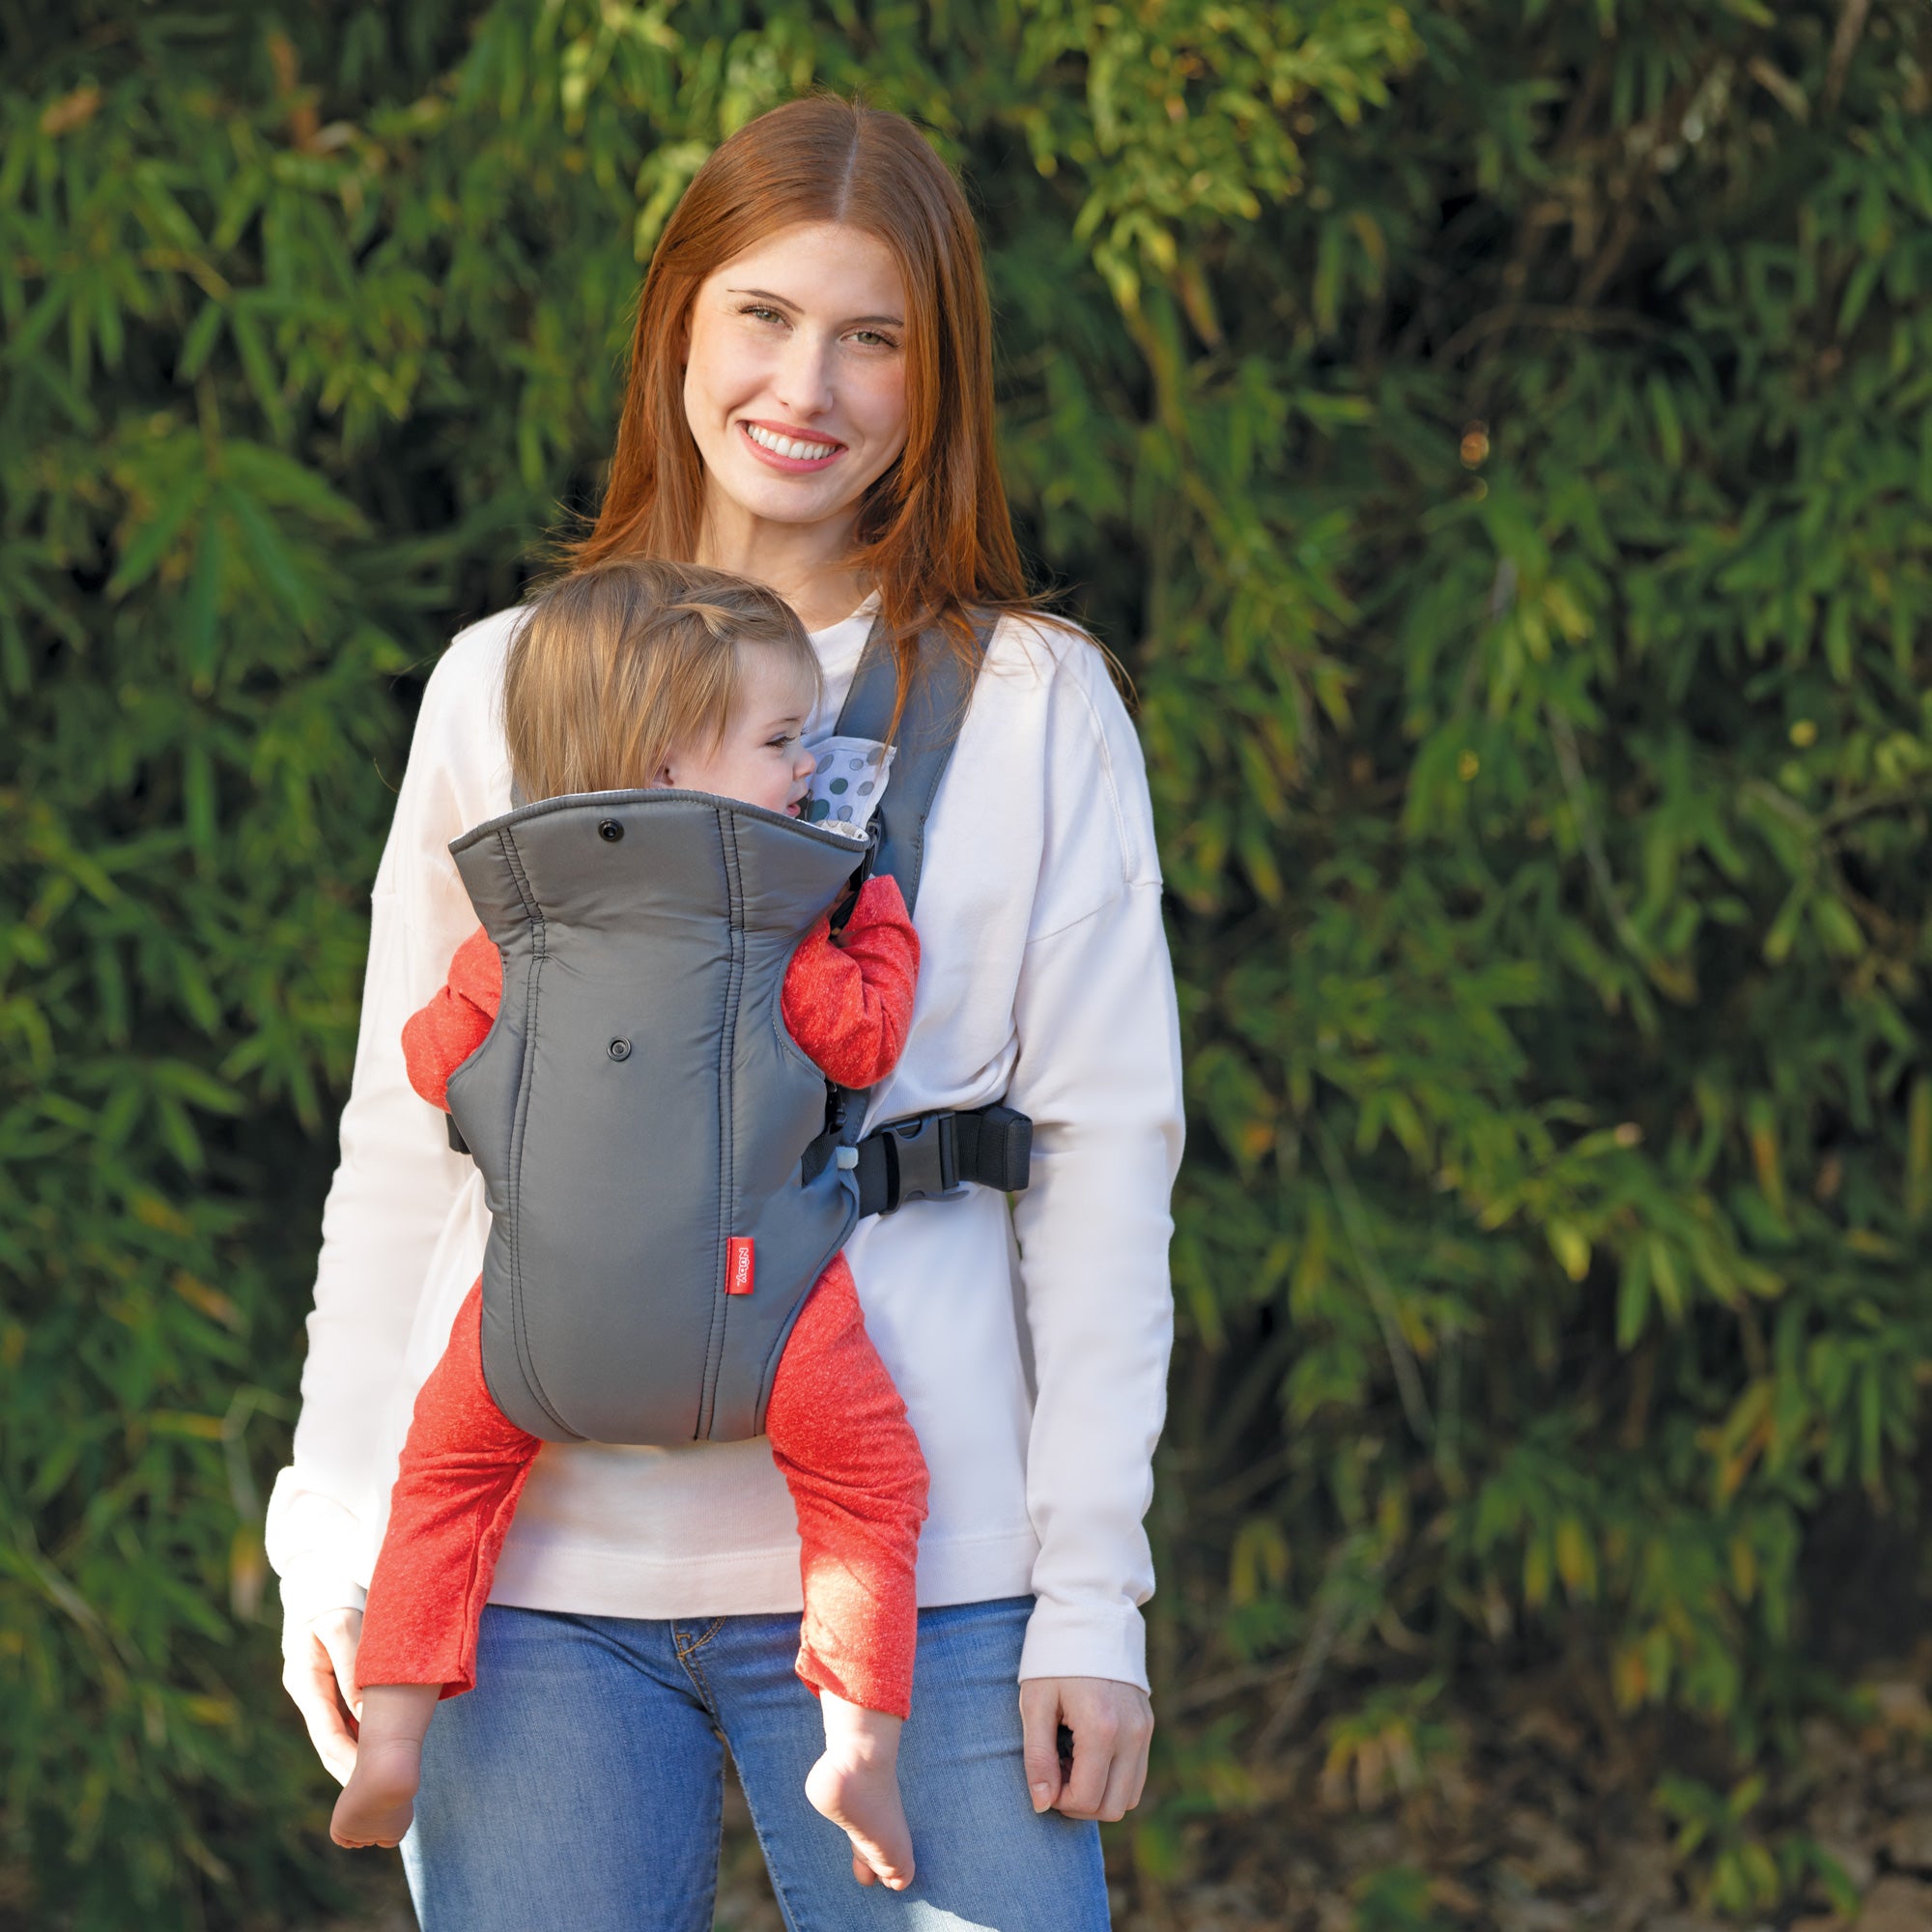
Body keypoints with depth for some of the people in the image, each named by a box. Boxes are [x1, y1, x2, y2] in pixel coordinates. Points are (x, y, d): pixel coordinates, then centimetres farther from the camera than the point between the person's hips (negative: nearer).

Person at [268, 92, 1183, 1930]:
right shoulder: (501, 688, 10)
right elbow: (404, 1138, 12)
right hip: (531, 1572, 1)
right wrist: (338, 1535, 6)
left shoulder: (1038, 708, 5)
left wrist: (1092, 1592, -3)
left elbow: (1104, 1156, 3)